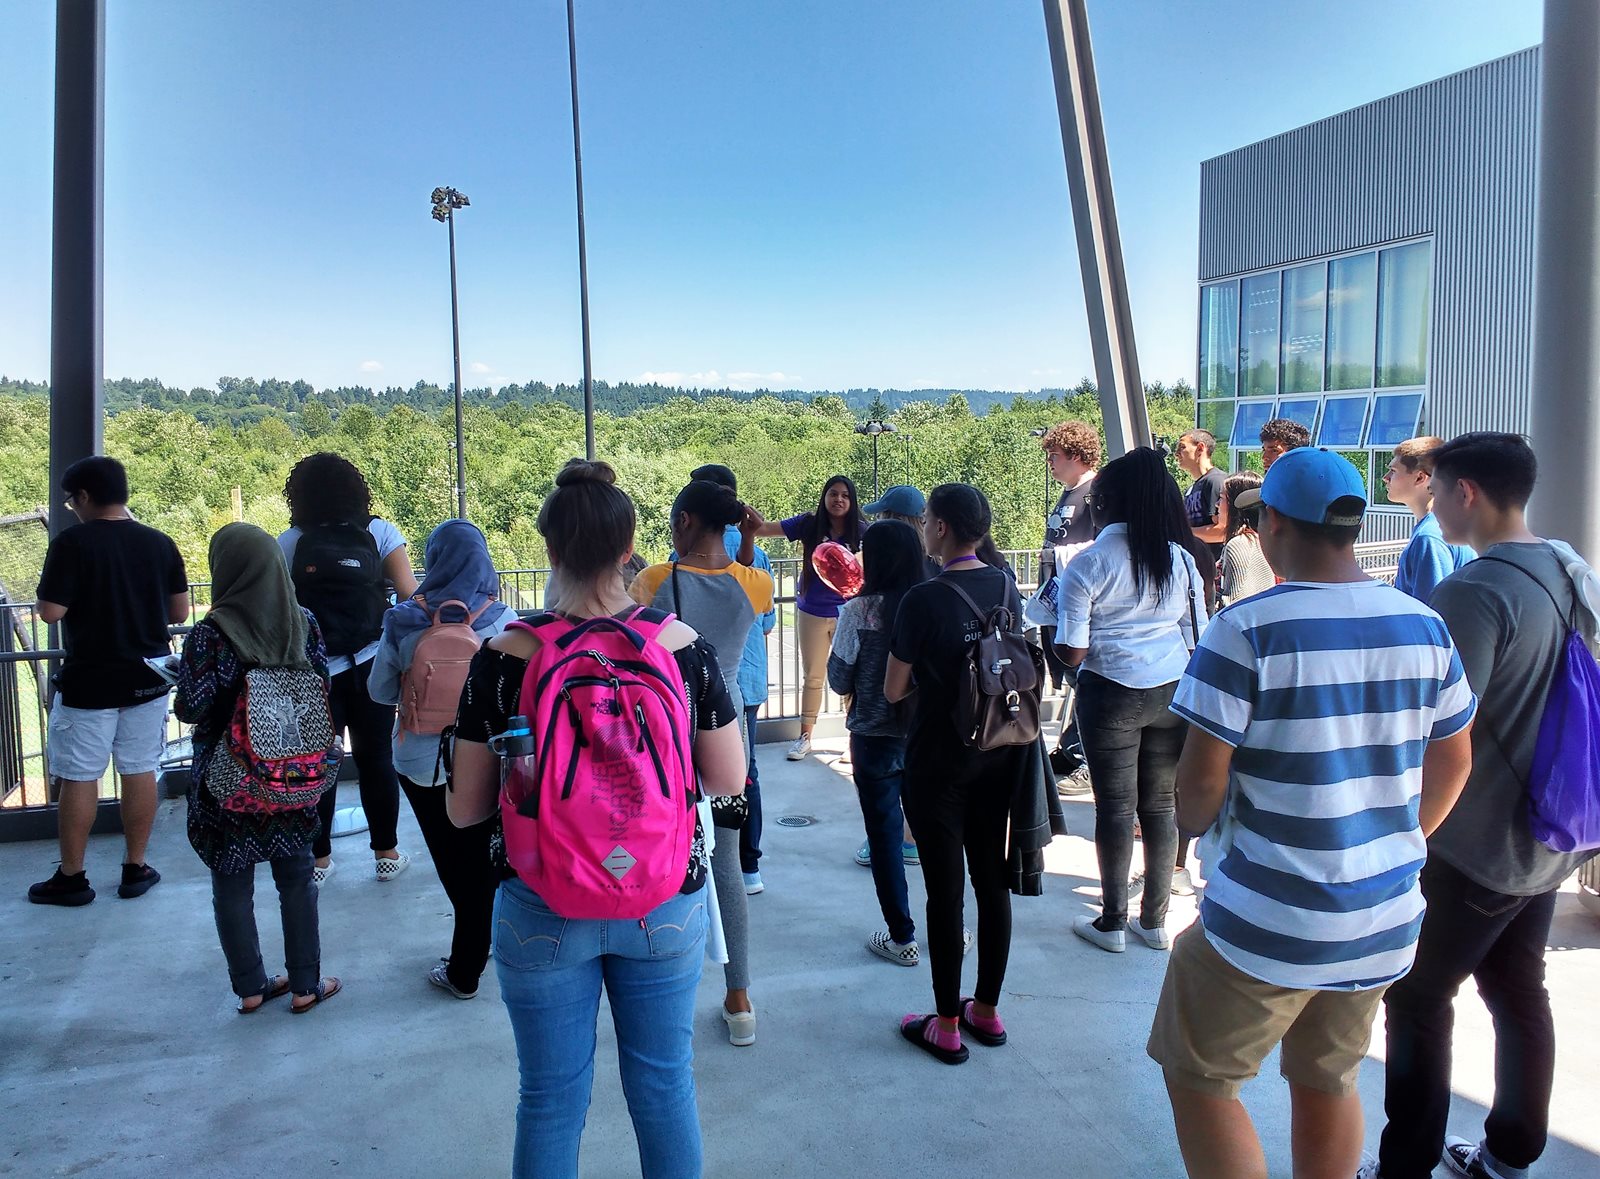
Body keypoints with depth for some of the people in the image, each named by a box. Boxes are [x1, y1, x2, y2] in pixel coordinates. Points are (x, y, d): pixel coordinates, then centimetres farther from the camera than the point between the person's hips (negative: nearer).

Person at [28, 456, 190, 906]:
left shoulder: (72, 542, -13)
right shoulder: (160, 543, -1)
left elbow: (50, 612, -16)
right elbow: (179, 613, 3)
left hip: (88, 681, -4)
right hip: (147, 679, 4)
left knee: (79, 777, 7)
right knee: (140, 771, 11)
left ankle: (71, 878, 17)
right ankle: (135, 869, 19)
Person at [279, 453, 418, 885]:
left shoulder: (290, 542, -1)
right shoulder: (378, 532, -2)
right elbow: (409, 595, -6)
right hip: (371, 666, 0)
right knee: (376, 760, 10)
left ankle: (318, 859, 19)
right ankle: (386, 854, 18)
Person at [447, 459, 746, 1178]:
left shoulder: (503, 658, -14)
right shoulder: (686, 646, -11)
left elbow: (464, 809, -7)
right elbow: (728, 780, -3)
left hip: (542, 910, -1)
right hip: (666, 904, 1)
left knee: (551, 1100, 17)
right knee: (665, 1085, 20)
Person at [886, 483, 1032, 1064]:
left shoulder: (923, 599, -18)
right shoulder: (1006, 586, 0)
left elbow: (893, 691, -10)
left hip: (939, 760, -6)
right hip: (1000, 754, 6)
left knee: (944, 890, 4)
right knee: (992, 881, 15)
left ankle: (947, 1027, 16)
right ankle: (987, 1011, 29)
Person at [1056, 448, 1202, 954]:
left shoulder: (1088, 564, -10)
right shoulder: (1181, 561, 4)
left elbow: (1072, 653, -11)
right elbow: (1197, 640, 6)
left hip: (1111, 694, -4)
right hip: (1172, 693, 4)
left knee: (1115, 807, 5)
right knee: (1160, 804, 11)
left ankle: (1112, 923, 16)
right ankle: (1155, 921, 22)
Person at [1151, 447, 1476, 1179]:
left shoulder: (1247, 630, -19)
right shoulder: (1423, 626, 0)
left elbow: (1201, 780, -17)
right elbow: (1452, 765, 11)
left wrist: (1196, 821, 5)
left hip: (1269, 922, -6)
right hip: (1385, 920, 6)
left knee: (1197, 1078, 11)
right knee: (1328, 1084, 23)